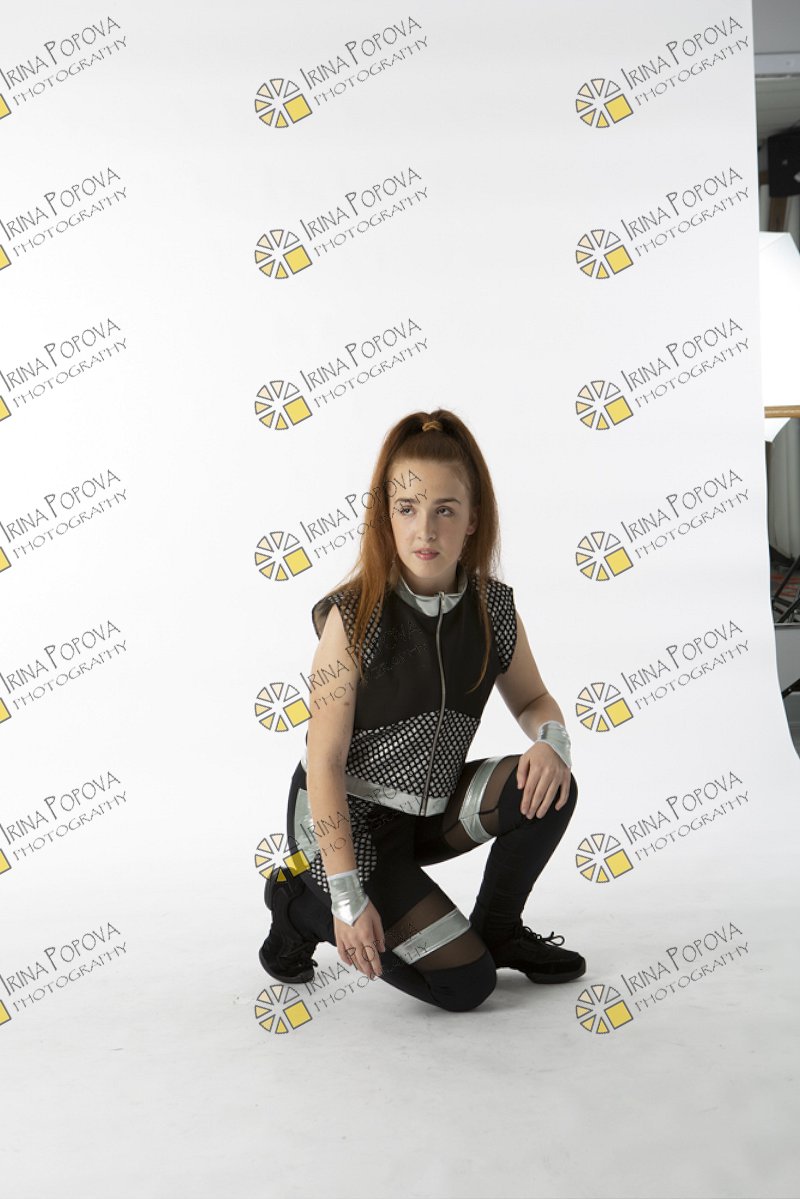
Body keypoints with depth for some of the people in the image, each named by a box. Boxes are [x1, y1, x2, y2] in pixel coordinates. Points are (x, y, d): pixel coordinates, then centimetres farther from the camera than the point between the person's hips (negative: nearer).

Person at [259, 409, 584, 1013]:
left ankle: (498, 929, 8)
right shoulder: (355, 616, -22)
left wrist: (552, 742, -16)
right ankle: (304, 903, 9)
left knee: (549, 788, -18)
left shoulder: (493, 607, -7)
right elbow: (324, 760, -20)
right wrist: (348, 897, -23)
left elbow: (533, 700, 10)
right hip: (345, 823, -5)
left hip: (429, 811, 5)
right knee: (465, 984, -12)